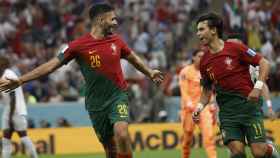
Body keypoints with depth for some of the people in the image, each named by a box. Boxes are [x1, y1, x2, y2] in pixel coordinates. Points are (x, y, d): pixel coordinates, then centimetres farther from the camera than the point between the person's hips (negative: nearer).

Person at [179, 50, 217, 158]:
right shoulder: (185, 72, -3)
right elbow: (184, 90, -10)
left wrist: (212, 104, 6)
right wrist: (189, 104, -23)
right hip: (190, 108, -3)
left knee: (209, 134, -13)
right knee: (188, 136, 5)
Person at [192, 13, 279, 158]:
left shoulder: (235, 48, -6)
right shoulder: (204, 62, 7)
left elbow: (264, 63, -4)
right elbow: (207, 89, 19)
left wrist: (257, 87, -15)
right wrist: (199, 107, 2)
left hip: (249, 104, -3)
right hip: (227, 111, 3)